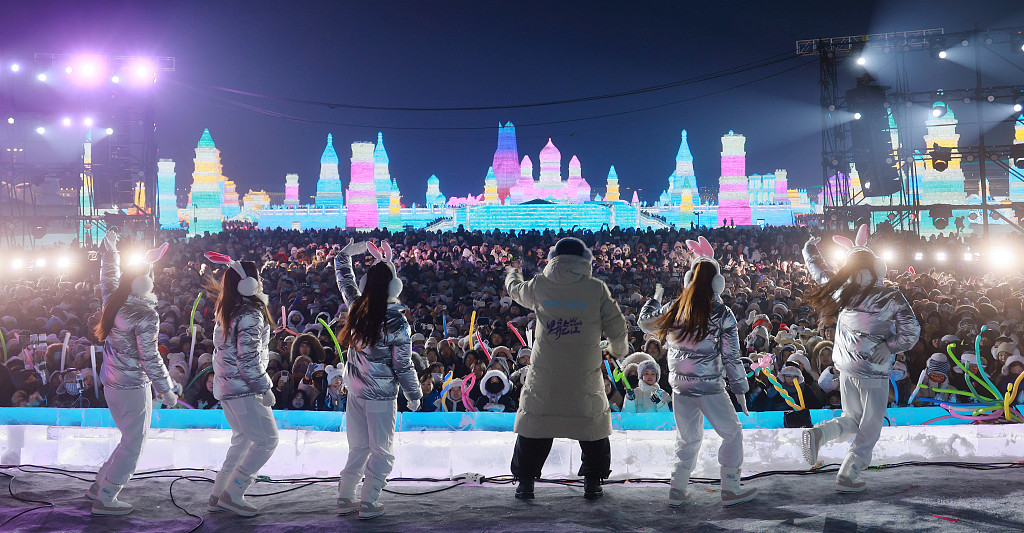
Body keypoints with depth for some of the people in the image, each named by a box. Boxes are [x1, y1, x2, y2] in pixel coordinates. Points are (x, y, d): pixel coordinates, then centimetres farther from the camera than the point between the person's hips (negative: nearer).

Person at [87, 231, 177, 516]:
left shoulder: (114, 302, 1)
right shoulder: (145, 316, -20)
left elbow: (108, 279, 24)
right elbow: (150, 358, -19)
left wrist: (110, 252, 36)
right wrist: (166, 390, -11)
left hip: (112, 383, 9)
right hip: (133, 386, -9)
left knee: (132, 439, 21)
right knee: (133, 444, 2)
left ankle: (99, 485, 26)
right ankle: (105, 499, 6)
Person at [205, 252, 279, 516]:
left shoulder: (225, 312, 9)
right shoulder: (251, 315, -19)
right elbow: (248, 359, -22)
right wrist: (265, 389, -15)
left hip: (225, 385, 10)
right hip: (243, 388, -10)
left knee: (242, 439, 20)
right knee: (267, 440, -1)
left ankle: (217, 495, 21)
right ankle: (233, 494, -1)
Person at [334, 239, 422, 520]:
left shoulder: (357, 307, -4)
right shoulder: (397, 321, -16)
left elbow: (345, 280, 17)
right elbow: (403, 365, -11)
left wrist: (345, 254, 30)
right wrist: (414, 396, 1)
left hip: (355, 391, 5)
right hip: (381, 395, -5)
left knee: (358, 448, 17)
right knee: (381, 451, 7)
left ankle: (345, 498, 20)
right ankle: (369, 503, 8)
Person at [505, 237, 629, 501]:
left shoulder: (539, 285, -1)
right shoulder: (597, 288, -5)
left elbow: (516, 290, 22)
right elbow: (616, 327, 1)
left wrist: (513, 273, 46)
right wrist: (618, 350, 23)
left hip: (544, 375, 1)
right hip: (585, 378, -1)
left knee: (535, 427, 12)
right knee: (593, 428, 14)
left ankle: (525, 482, 16)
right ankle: (592, 483, 19)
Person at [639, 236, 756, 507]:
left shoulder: (673, 310, -1)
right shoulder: (723, 315, -10)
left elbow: (646, 322, 18)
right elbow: (732, 356, -7)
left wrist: (656, 298, 34)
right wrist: (740, 389, 2)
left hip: (680, 385, 4)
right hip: (710, 387, -4)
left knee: (688, 438, 18)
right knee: (732, 433, 13)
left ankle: (677, 490, 19)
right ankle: (731, 489, 13)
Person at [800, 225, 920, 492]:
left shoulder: (841, 290, -4)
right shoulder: (891, 297, -14)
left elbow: (819, 271, 13)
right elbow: (911, 330, -17)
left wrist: (809, 249, 31)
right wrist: (889, 347, -6)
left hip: (846, 367, 5)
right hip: (873, 371, -5)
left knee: (852, 420, 21)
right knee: (870, 427, 10)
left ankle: (819, 433, -6)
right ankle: (847, 476, 9)